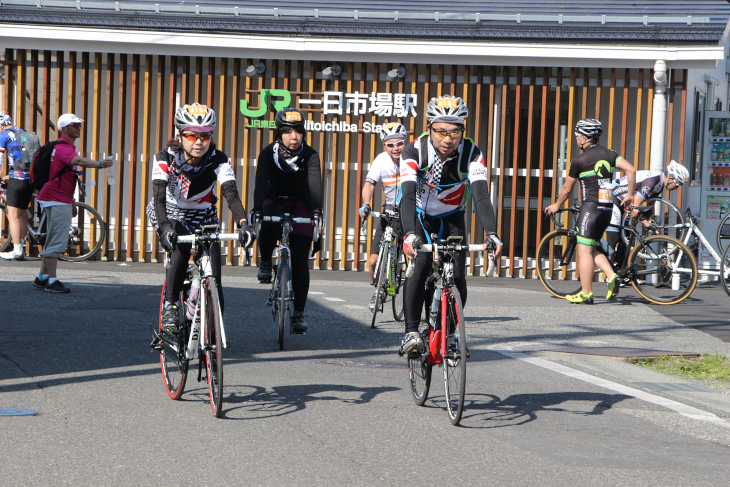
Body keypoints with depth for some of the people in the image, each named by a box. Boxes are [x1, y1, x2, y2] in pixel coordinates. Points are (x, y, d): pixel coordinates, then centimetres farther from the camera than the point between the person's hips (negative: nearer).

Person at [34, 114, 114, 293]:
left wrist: (71, 203, 28)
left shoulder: (67, 147, 19)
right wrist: (99, 164, -55)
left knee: (52, 240, 16)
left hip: (61, 200, 11)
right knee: (57, 241, -10)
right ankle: (52, 281, -9)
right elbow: (78, 160, -39)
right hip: (56, 201, -11)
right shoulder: (63, 148, -16)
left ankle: (41, 278, 22)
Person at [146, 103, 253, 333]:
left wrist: (243, 223, -51)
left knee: (213, 277, -14)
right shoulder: (166, 158, -23)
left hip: (203, 216, 1)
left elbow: (231, 194, -33)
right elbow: (159, 197, -33)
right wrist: (165, 227, -52)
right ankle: (170, 306, -22)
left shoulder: (218, 160, -21)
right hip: (170, 214, -1)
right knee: (181, 247, -34)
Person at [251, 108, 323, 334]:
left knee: (300, 261, -9)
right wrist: (256, 209, -45)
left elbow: (315, 183, -30)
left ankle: (299, 314, 0)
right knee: (269, 220, -38)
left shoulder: (310, 155, -16)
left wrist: (317, 210, -47)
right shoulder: (269, 153, -16)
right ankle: (265, 262, -10)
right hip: (275, 202, 0)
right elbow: (261, 181, -28)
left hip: (300, 207, 0)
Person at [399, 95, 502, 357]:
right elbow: (407, 195, -37)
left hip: (452, 219, 1)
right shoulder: (414, 151, -27)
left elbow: (481, 195, -32)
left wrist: (491, 233, -48)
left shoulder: (471, 154, -23)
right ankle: (412, 332, -18)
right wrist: (410, 234, -53)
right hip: (419, 217, -1)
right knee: (418, 268, -24)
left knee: (457, 277, -12)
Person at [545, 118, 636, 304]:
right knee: (591, 249, 16)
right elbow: (631, 170, 1)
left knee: (584, 250, -3)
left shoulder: (579, 160, -6)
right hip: (607, 208, 7)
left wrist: (557, 205, 19)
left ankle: (586, 294, -4)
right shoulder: (608, 154, 10)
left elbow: (567, 188, 3)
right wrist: (629, 195, 10)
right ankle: (611, 276, -2)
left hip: (591, 206, -7)